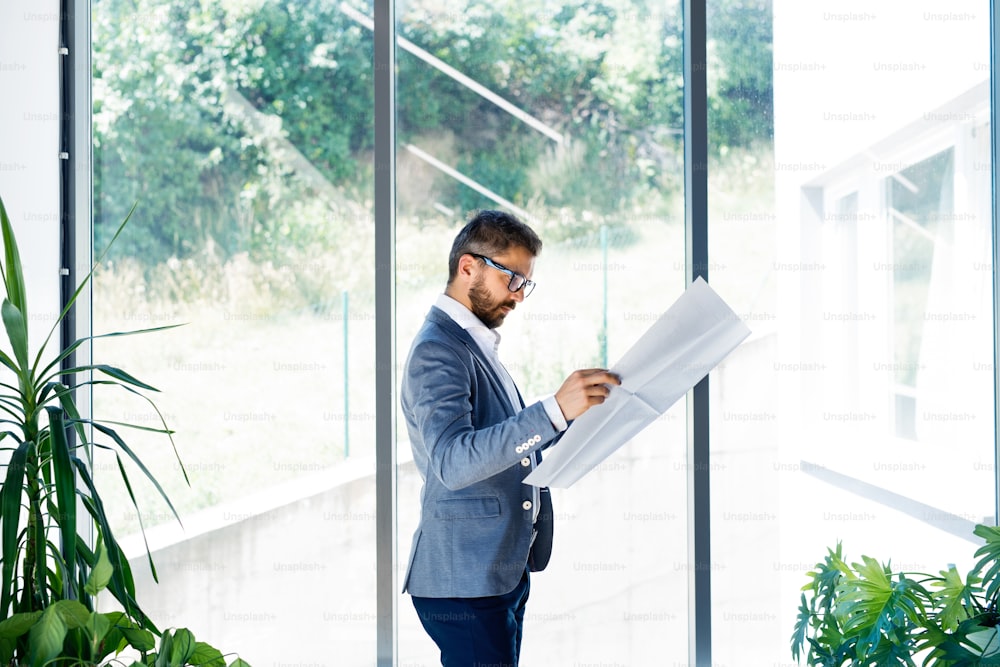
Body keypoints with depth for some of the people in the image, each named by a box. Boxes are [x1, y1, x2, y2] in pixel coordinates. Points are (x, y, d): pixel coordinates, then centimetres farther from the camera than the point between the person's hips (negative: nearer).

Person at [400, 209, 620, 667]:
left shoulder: (475, 345, 18)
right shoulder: (437, 349, -14)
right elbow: (453, 462, -29)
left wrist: (582, 411, 12)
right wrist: (555, 410, -35)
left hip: (503, 573, 10)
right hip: (465, 582, -10)